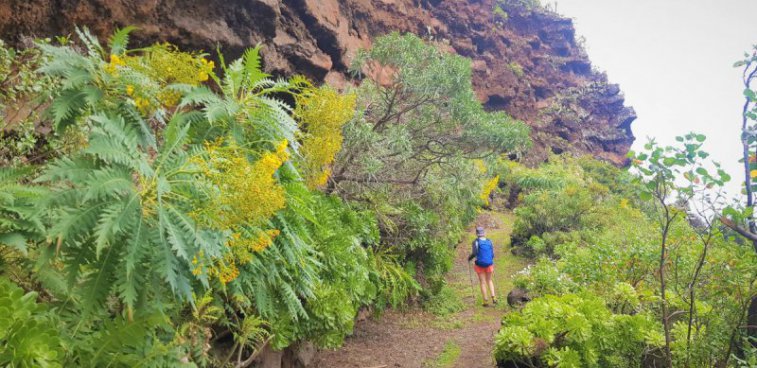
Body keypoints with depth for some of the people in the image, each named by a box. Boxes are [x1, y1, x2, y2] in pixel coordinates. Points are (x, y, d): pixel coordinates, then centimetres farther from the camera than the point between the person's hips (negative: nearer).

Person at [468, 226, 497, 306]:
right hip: (489, 264, 3)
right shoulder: (489, 242, 1)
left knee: (482, 282, 9)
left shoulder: (476, 242, -10)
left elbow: (474, 253, -18)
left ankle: (486, 301, 9)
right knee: (489, 280, 22)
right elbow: (492, 254, 3)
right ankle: (493, 297, 8)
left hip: (480, 265, -3)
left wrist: (469, 258, 3)